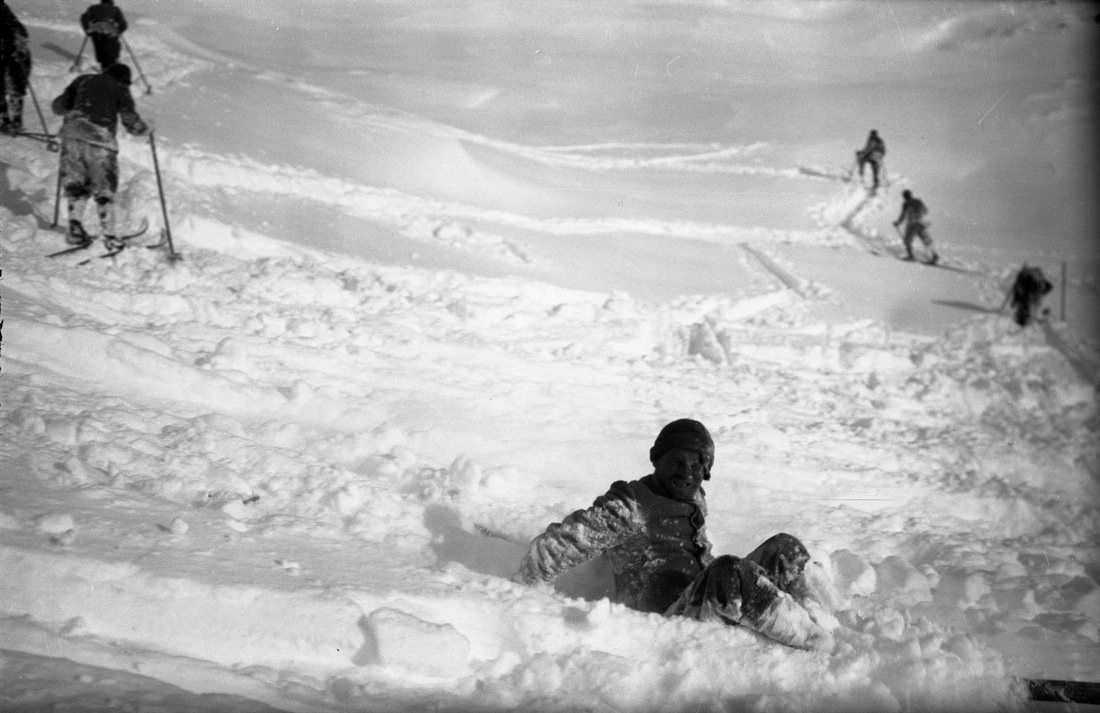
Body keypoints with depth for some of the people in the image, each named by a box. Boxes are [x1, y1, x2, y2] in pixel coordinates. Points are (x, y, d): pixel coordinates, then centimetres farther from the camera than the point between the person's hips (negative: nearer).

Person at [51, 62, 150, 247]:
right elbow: (131, 121, 2)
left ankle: (76, 226, 2)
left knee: (75, 183, 16)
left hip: (73, 134, 3)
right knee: (104, 188, 8)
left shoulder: (83, 80, 21)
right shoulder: (120, 89, 13)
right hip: (100, 138, -3)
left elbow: (58, 106, 20)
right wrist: (145, 128, 22)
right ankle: (109, 235, 6)